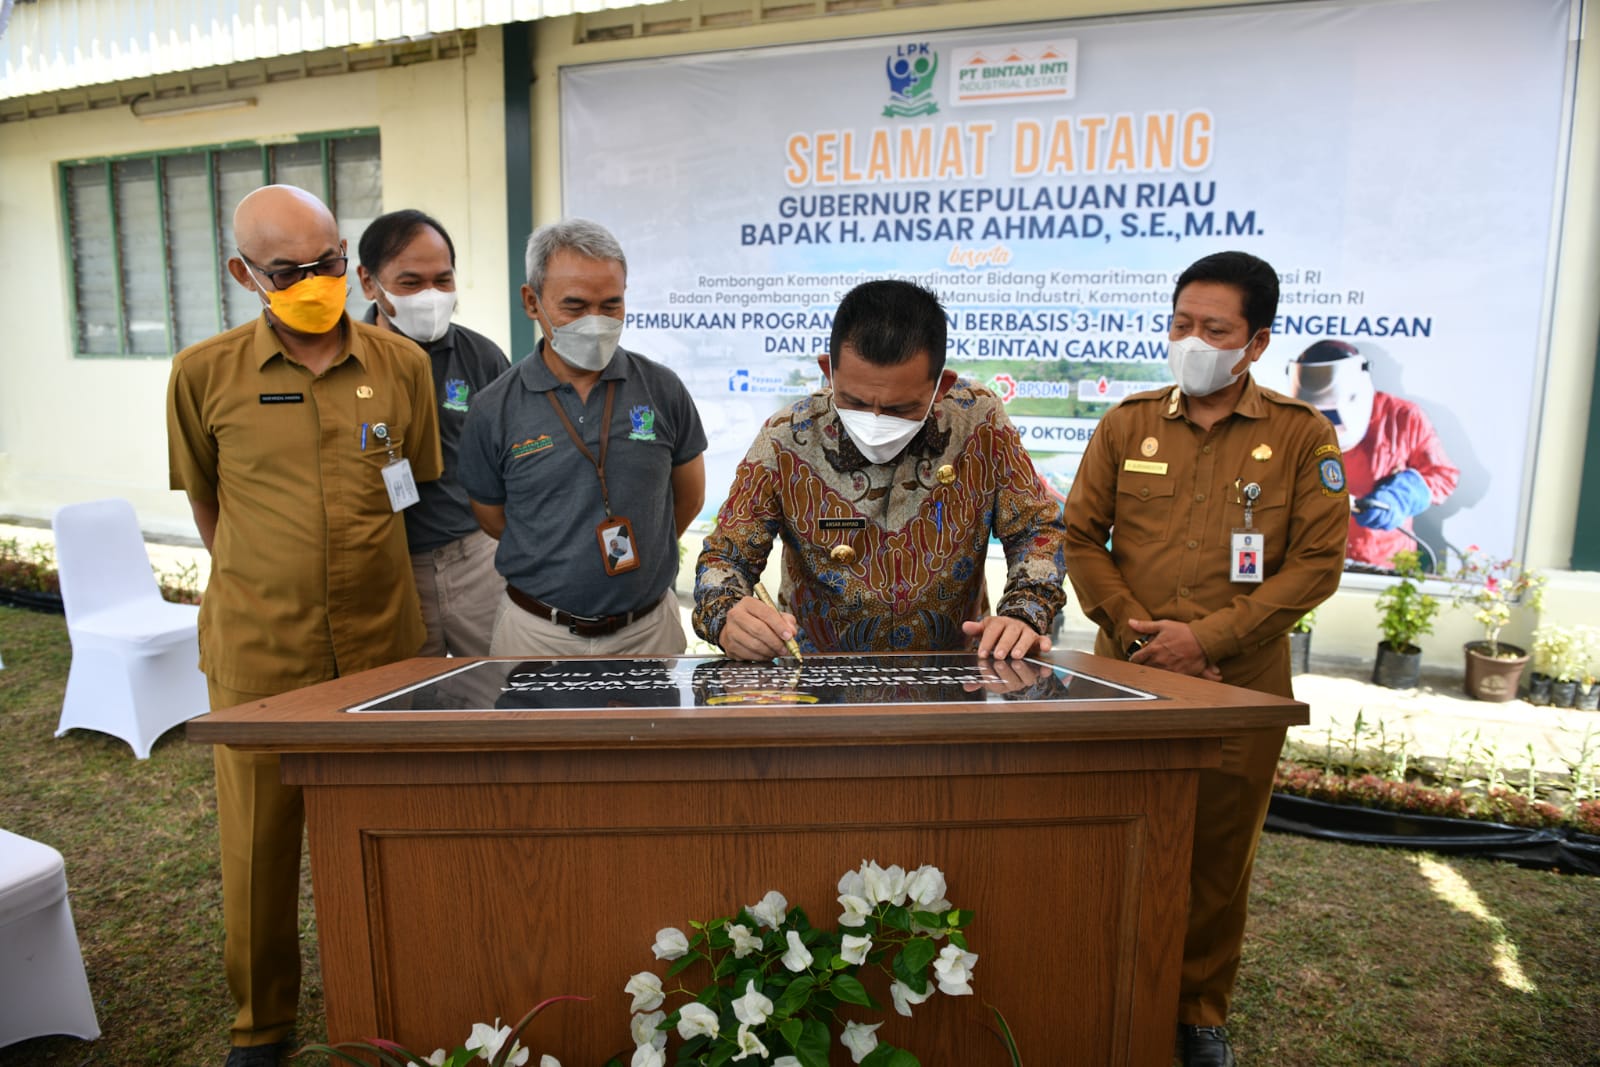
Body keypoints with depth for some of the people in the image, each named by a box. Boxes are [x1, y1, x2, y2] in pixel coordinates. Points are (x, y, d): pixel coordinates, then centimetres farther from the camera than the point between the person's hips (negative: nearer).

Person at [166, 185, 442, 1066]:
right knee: (258, 841, 11)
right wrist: (261, 587, 9)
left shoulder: (401, 365, 0)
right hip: (256, 652, 0)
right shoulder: (204, 373, -2)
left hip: (380, 643, 1)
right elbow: (205, 501, 9)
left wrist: (362, 572, 11)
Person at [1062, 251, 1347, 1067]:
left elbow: (1317, 562, -5)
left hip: (1240, 688, -1)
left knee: (1219, 856, 11)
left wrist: (1207, 636, -14)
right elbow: (1081, 538, 3)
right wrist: (1135, 631, -9)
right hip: (1127, 676, 1)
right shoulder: (1127, 425, 4)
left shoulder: (1302, 436, 0)